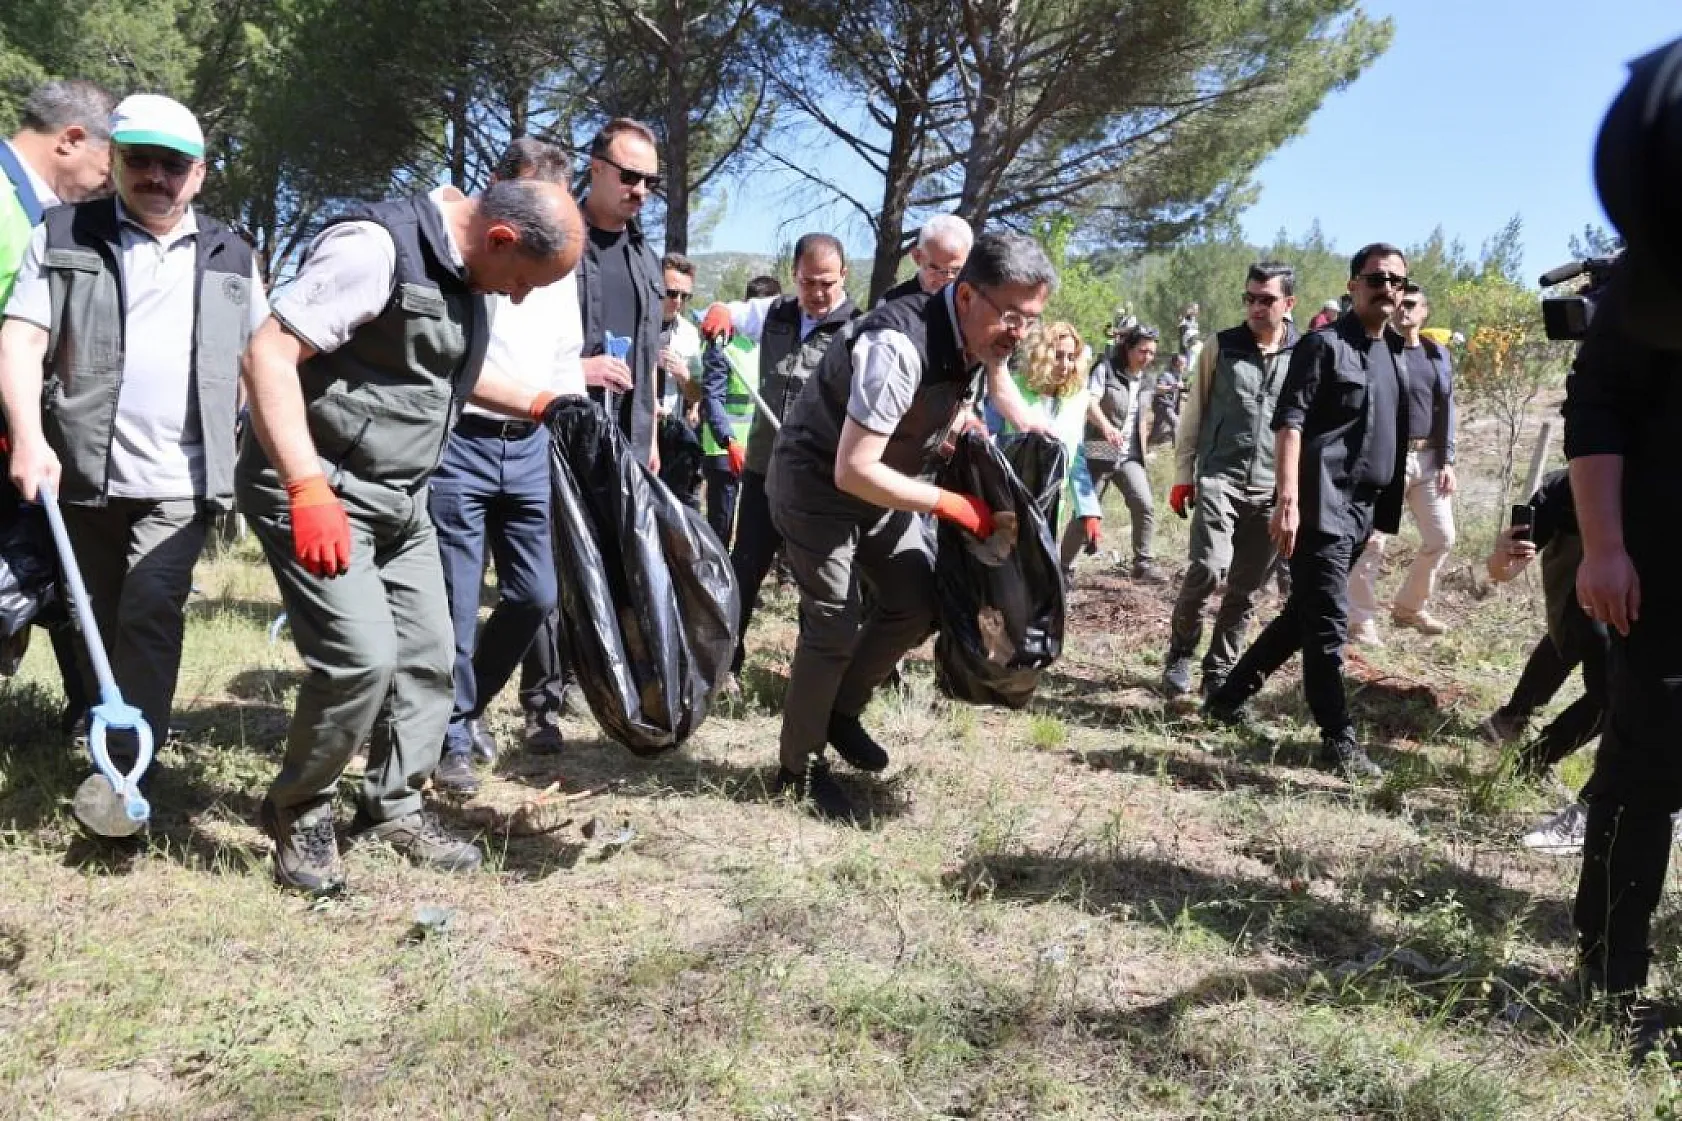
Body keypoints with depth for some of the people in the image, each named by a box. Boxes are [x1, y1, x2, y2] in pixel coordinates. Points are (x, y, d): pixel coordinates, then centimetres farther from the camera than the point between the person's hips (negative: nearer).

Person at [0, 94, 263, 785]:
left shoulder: (231, 257, 11)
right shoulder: (64, 236, 6)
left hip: (180, 481, -1)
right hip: (83, 473, 1)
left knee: (149, 613, -13)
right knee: (94, 619, 12)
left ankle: (127, 772, -9)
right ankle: (97, 739, 30)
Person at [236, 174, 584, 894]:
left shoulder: (463, 272, 8)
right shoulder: (376, 248, -21)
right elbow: (269, 352, -26)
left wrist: (541, 404, 16)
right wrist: (309, 489, -32)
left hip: (399, 499, 9)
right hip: (317, 491, -9)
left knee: (427, 653, 10)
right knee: (362, 653, -16)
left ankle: (393, 807, 27)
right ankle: (298, 812, 8)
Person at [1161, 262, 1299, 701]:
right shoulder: (1222, 347, 2)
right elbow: (1194, 414, 7)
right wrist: (1183, 475, 4)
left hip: (1273, 490, 2)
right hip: (1219, 478, -2)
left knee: (1246, 590, 6)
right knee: (1207, 568, -18)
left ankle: (1219, 671, 22)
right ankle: (1179, 655, 4)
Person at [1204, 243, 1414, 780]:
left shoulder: (1398, 352, 16)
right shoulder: (1324, 344, -6)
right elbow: (1288, 422, -14)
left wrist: (1385, 510, 17)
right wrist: (1288, 500, -23)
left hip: (1362, 510, 8)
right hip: (1322, 507, -8)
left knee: (1302, 616, 13)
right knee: (1327, 625, -4)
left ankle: (1229, 695, 26)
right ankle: (1339, 739, 4)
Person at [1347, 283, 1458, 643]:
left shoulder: (1438, 355, 12)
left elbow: (1446, 410, 13)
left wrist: (1447, 460, 6)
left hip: (1428, 458, 6)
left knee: (1442, 537, 10)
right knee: (1372, 540, -6)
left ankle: (1410, 606, 27)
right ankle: (1361, 619, 2)